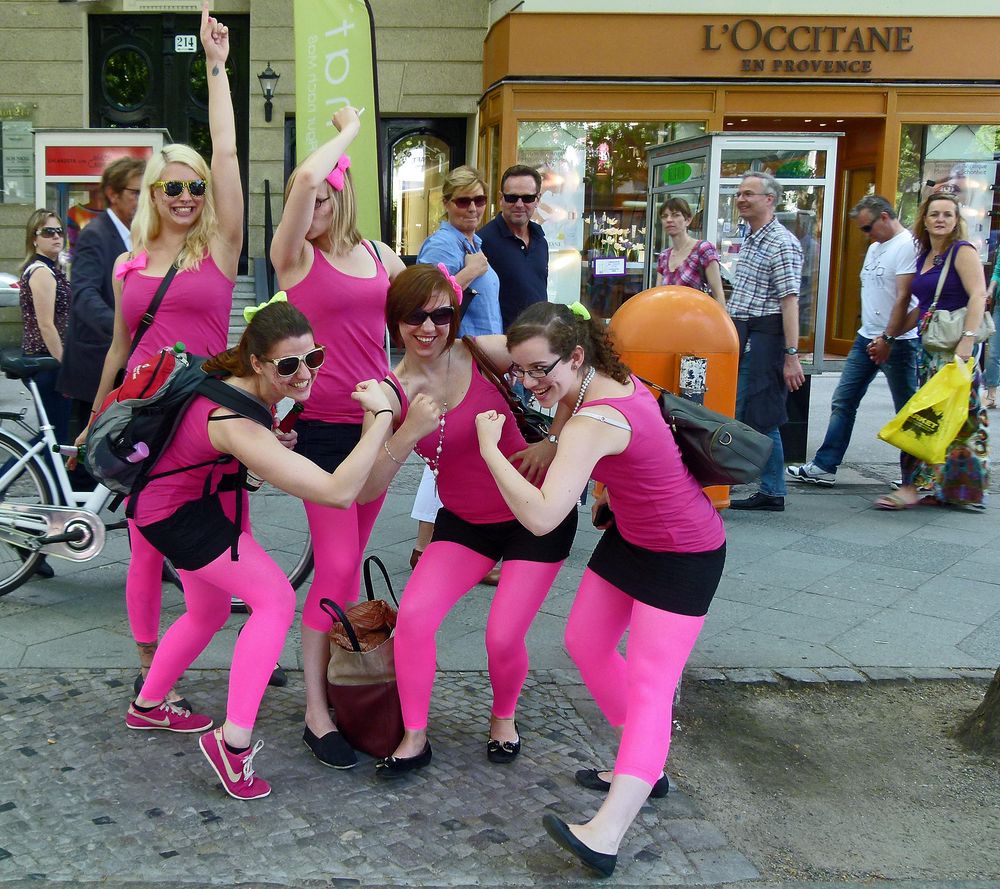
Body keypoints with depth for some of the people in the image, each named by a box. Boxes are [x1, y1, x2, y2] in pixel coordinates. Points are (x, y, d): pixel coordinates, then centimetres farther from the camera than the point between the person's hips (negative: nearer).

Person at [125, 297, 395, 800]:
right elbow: (337, 492, -43)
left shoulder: (240, 381, -13)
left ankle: (147, 707, 45)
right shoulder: (237, 425, -38)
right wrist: (382, 414, -40)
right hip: (174, 512, -10)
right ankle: (233, 742, -14)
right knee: (276, 598, -17)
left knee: (208, 613, 24)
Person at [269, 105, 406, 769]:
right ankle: (317, 714, 2)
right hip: (323, 424, -5)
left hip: (377, 417, 5)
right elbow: (306, 178, -21)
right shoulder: (294, 254, -5)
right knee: (335, 566, -8)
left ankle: (341, 674, 26)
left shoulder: (378, 255, 10)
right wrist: (348, 131, -6)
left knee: (352, 559, 13)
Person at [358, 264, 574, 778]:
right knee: (413, 615, -14)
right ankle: (415, 738, 8)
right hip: (465, 522, 2)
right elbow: (365, 490, -18)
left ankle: (503, 719, 27)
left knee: (503, 637, -7)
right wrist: (409, 433, -31)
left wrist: (555, 442, -16)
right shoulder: (390, 394, -10)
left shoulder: (483, 353, -15)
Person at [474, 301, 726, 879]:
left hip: (684, 556, -10)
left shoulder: (593, 423, -33)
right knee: (585, 643, 14)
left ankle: (608, 833, -23)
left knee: (649, 686, -16)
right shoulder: (612, 378, -6)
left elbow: (541, 516, -43)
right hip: (631, 534, 10)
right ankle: (643, 766, 29)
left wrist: (490, 448, -32)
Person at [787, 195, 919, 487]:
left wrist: (888, 338, -22)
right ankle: (824, 467, 10)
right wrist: (869, 333, 14)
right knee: (843, 402, 6)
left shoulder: (908, 246, -13)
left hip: (897, 342, -9)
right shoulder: (875, 247, 16)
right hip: (867, 338, 9)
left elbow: (904, 298, -19)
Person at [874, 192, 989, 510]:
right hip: (930, 346, 8)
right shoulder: (924, 256, 16)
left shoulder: (962, 251, -5)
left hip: (955, 346, -8)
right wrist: (888, 336, 20)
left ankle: (917, 486, -7)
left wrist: (968, 340, -26)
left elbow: (978, 295, -16)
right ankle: (928, 488, 13)